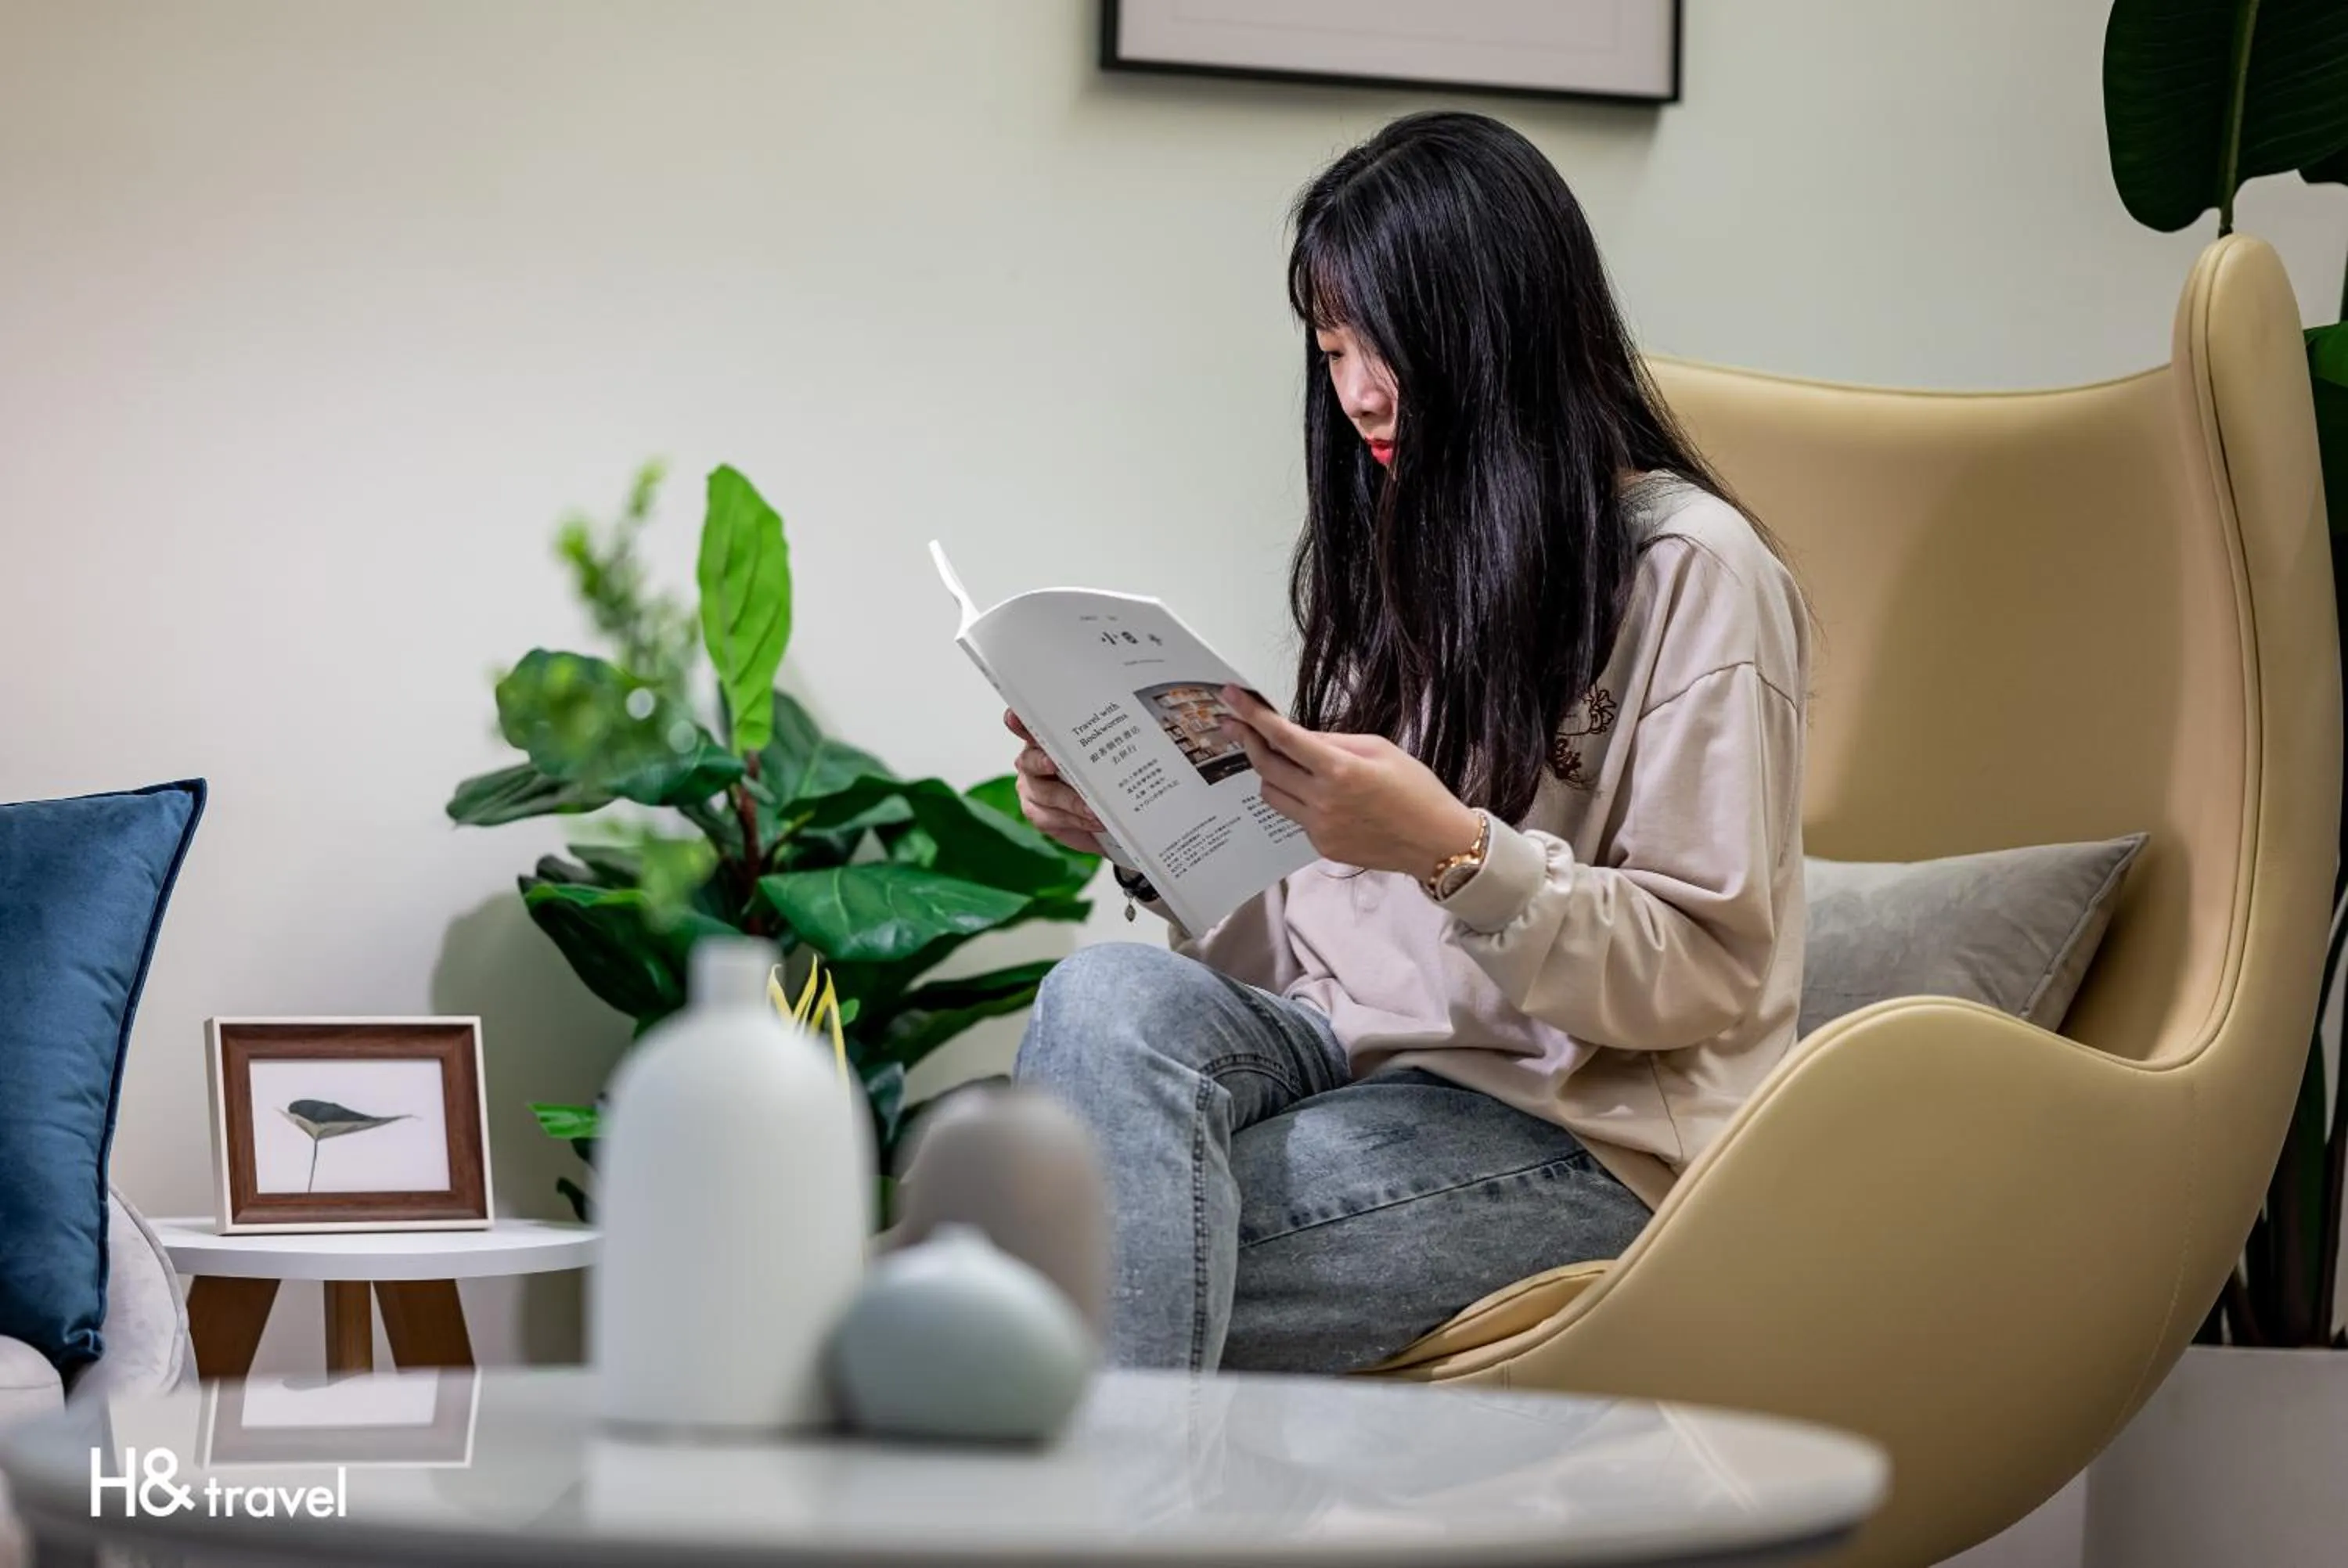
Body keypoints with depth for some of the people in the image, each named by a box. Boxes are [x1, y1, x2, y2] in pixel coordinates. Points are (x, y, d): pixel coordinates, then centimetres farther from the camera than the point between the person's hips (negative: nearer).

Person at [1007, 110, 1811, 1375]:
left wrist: (1453, 850, -23)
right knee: (1111, 997, -28)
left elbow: (1709, 972, -10)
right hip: (1346, 1052, 7)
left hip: (1576, 1127, -6)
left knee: (1131, 1257, -31)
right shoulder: (1391, 551, 17)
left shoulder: (1693, 572, -5)